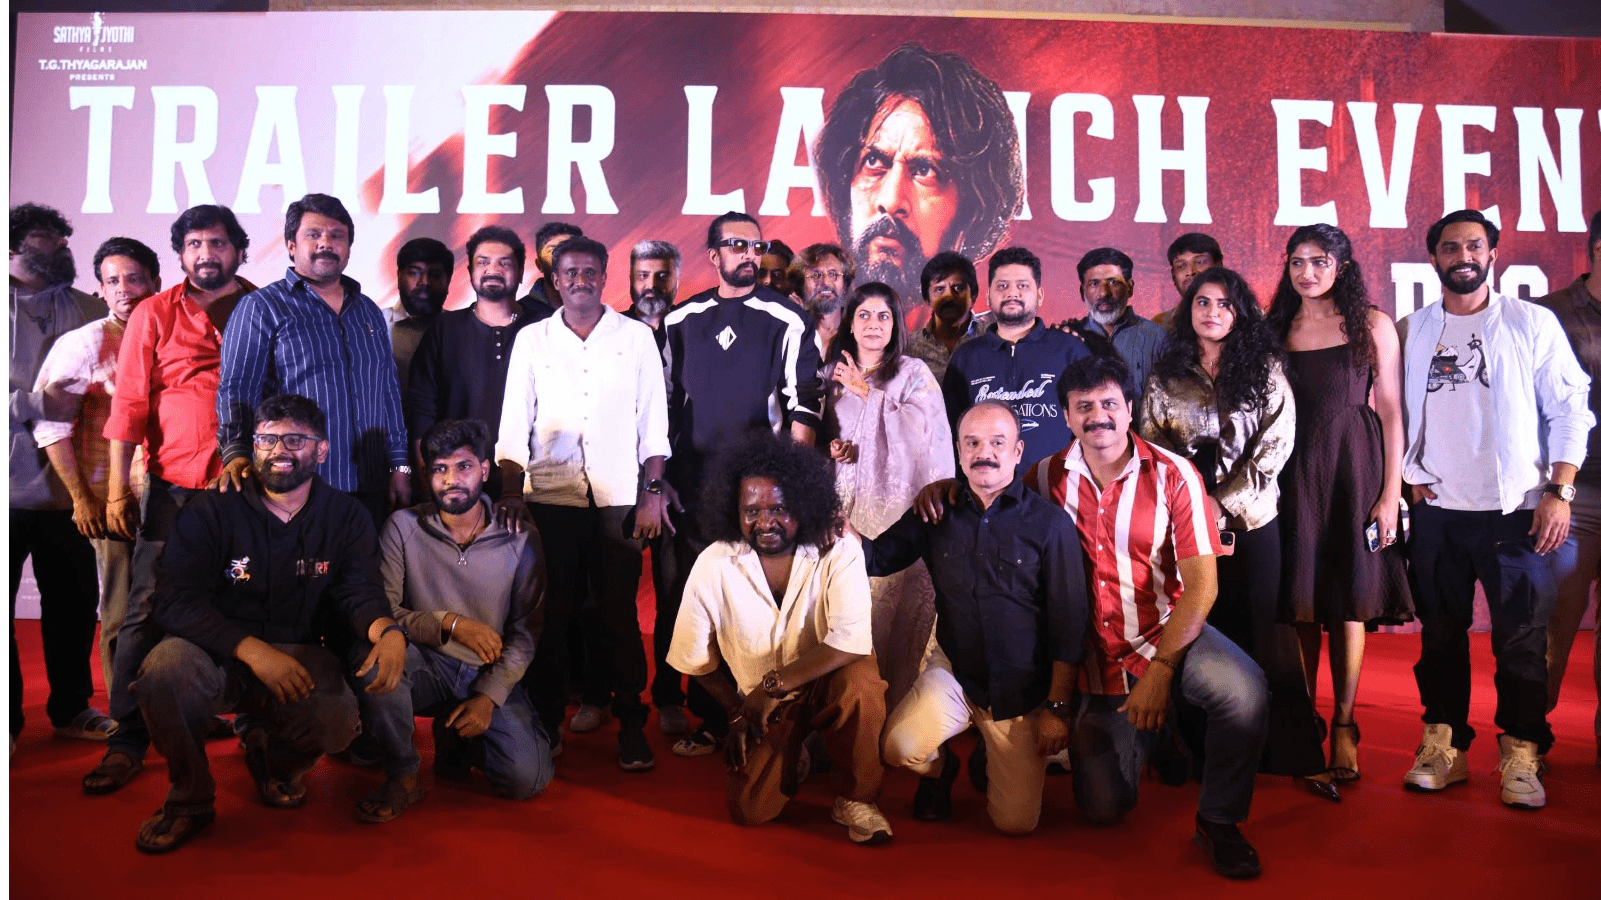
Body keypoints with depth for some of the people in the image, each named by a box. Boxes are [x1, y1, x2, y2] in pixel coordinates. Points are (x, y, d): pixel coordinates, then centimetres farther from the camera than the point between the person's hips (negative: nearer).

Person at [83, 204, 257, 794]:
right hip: (174, 485, 0)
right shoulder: (155, 314, 7)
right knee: (148, 608, -1)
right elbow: (130, 403, 4)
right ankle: (128, 740, 7)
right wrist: (118, 486, -1)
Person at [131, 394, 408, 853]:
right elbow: (176, 602, -12)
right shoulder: (212, 510, -3)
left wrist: (388, 629, -34)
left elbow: (361, 591, -7)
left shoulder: (348, 517, 3)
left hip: (299, 655, 1)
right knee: (163, 670, -34)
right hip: (219, 655, 0)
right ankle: (190, 798, -4)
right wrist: (254, 651, -27)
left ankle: (275, 762, 12)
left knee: (338, 720, -30)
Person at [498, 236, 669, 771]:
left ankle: (630, 725, 9)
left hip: (618, 496, -1)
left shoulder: (636, 337, 7)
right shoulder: (531, 340, 10)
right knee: (551, 612, 2)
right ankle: (545, 721, 14)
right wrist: (508, 495, -3)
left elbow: (653, 421, 6)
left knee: (619, 612, -1)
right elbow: (514, 425, 7)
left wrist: (653, 491, -1)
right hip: (550, 494, 1)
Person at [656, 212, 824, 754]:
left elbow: (804, 404, -2)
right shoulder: (681, 321, 11)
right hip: (692, 486, 3)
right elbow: (665, 403, 16)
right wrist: (659, 475, 11)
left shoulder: (786, 321, 0)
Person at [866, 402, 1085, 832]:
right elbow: (877, 557, 1)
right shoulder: (937, 513, -2)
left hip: (1022, 691, -1)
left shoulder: (1051, 523, -10)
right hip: (953, 671, 1)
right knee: (900, 746, -28)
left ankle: (994, 759, 35)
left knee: (1017, 822, 1)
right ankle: (942, 767, 10)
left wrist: (1058, 706, -7)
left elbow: (1068, 623, -7)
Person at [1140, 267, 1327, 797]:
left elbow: (1275, 444, -3)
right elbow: (1151, 445, 6)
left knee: (1265, 633, -2)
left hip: (1252, 518, -1)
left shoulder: (1266, 370, 5)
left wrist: (1226, 503, -10)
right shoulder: (1166, 376, 9)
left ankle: (1294, 755, 3)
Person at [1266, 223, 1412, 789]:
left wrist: (1391, 491, -6)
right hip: (1293, 469, 2)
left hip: (1355, 466, -2)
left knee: (1349, 594, 1)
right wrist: (1267, 481, 3)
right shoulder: (1277, 329, 10)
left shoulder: (1372, 325, 3)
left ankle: (1343, 727, 8)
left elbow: (1390, 410, 0)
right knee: (1302, 594, 2)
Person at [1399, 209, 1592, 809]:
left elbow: (1570, 409, 0)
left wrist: (1559, 491, -7)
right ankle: (1444, 746, 18)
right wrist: (1411, 477, 2)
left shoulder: (1532, 323, 3)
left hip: (1514, 510, -2)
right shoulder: (1412, 331, 9)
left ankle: (1521, 754, 13)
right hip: (1436, 510, 2)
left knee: (1521, 637, -1)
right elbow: (1398, 410, 13)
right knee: (1440, 634, 8)